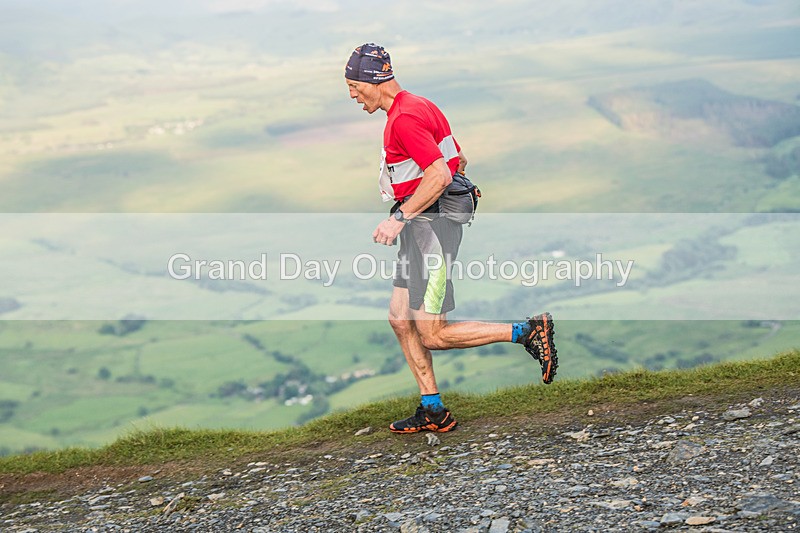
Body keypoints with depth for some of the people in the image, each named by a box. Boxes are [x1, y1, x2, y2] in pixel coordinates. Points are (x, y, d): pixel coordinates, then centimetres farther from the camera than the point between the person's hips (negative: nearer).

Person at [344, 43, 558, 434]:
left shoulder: (404, 118, -17)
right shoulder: (417, 107, 16)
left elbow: (440, 175, -27)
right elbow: (458, 160, 24)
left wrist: (400, 218, -25)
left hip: (431, 226, -11)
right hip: (419, 227, 11)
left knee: (433, 335, -9)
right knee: (400, 319, 8)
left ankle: (529, 332, -3)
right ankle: (433, 412, 13)